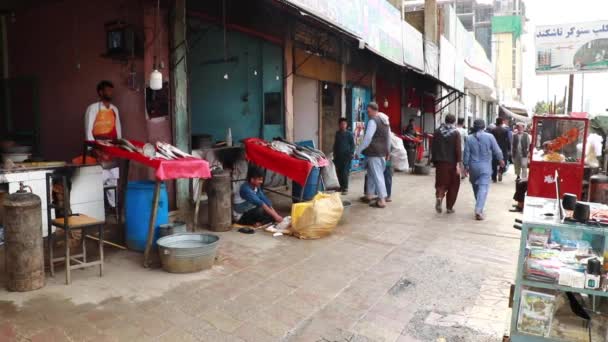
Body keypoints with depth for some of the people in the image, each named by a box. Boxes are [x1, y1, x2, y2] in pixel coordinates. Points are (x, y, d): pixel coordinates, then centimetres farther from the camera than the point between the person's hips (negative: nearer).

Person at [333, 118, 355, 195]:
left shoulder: (349, 134, -2)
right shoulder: (337, 133, 12)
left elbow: (352, 144, -3)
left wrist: (351, 154, -12)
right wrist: (334, 154, 14)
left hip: (346, 156, -5)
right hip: (338, 156, 5)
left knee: (345, 172, -9)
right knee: (339, 172, 6)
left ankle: (345, 188, -3)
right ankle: (341, 186, 20)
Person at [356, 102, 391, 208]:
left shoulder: (373, 121, -14)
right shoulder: (385, 121, 14)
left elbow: (367, 138, -19)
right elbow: (389, 137, 21)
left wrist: (358, 151, -12)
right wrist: (387, 151, 28)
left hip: (374, 152, -9)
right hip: (382, 152, 9)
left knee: (377, 175, -6)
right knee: (371, 173, 18)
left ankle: (381, 200, -4)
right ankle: (369, 195, 27)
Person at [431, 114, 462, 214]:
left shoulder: (437, 131, 4)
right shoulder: (456, 133, -5)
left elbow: (433, 147, 6)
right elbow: (458, 149, -12)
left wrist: (434, 160, 13)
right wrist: (458, 163, -12)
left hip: (440, 162, 2)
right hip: (452, 162, -2)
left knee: (441, 183, 9)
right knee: (453, 185, 10)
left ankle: (439, 197, -21)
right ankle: (449, 207, 12)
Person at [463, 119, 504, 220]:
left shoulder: (469, 138, -2)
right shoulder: (489, 137, -6)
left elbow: (466, 153, 0)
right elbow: (497, 150, 0)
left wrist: (466, 166, 9)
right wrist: (501, 160, 17)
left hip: (473, 167, 3)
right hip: (485, 167, -2)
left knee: (476, 187, 17)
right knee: (483, 187, -6)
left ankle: (479, 208, 31)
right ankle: (478, 210, -18)